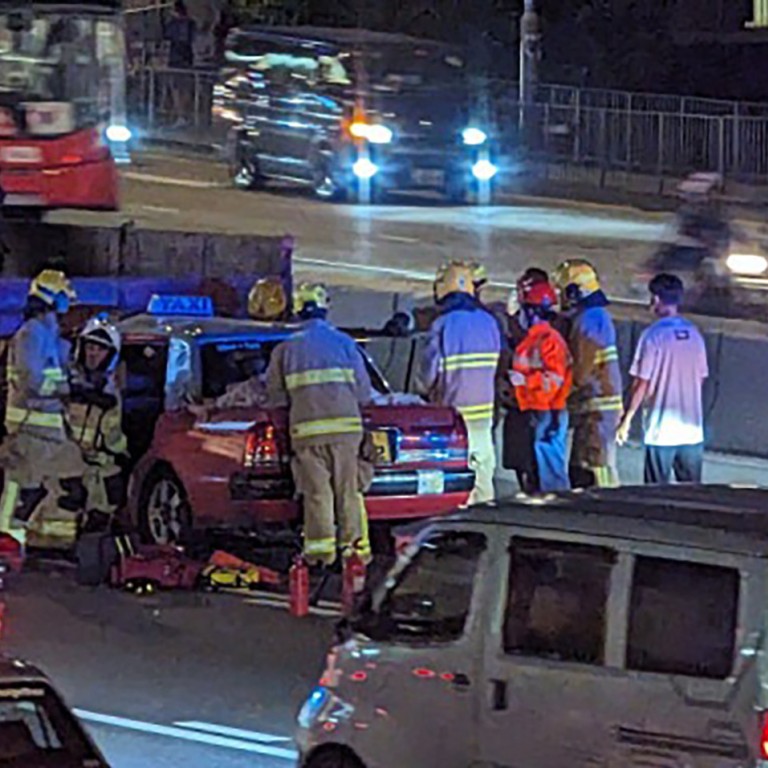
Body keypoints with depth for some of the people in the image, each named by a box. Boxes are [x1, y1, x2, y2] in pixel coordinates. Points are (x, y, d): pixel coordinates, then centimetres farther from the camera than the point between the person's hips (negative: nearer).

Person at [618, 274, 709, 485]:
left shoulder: (653, 335, -11)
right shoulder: (694, 334, 5)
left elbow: (642, 384, -11)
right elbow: (701, 378, 11)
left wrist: (627, 419, -2)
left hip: (661, 430, -5)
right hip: (692, 430, 5)